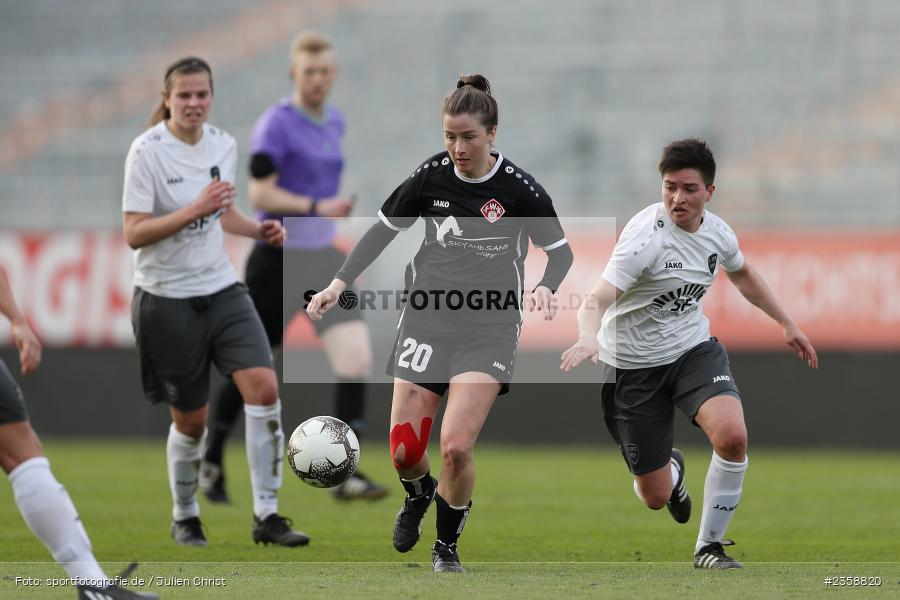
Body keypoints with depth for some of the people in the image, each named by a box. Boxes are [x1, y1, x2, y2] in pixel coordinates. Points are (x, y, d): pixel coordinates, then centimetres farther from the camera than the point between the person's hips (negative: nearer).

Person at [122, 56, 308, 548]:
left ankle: (266, 514, -9)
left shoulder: (223, 145, 4)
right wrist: (194, 210, -29)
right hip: (167, 299, -4)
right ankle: (184, 516, 27)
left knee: (263, 385, -15)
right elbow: (134, 234, -18)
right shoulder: (147, 152, -13)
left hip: (221, 289, 4)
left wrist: (257, 229, 0)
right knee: (191, 420, 2)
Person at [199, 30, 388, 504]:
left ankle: (346, 474, -13)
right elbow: (259, 195, -19)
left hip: (324, 256, 6)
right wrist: (317, 207, -27)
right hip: (279, 258, -6)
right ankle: (211, 461, 26)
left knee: (356, 359, -12)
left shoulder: (334, 122, 11)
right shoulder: (276, 124, -12)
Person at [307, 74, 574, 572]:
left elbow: (561, 251, 0)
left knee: (455, 446, -18)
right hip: (427, 320, 3)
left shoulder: (519, 189, -11)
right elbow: (383, 229, 8)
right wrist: (340, 282, -2)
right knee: (404, 451, 0)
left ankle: (447, 547, 7)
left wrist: (545, 286, -21)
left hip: (489, 330, -3)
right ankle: (419, 494, 38)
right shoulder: (431, 176, -3)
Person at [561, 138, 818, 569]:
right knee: (655, 497, 2)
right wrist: (589, 338, -57)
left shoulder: (716, 231, -4)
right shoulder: (645, 237, -24)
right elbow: (598, 299, -36)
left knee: (732, 436, -26)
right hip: (634, 366, -4)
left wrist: (787, 324, 24)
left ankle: (709, 547, -5)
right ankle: (671, 467, 44)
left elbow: (742, 274, 21)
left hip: (693, 348, 4)